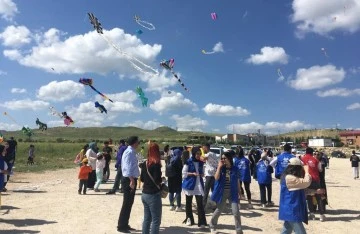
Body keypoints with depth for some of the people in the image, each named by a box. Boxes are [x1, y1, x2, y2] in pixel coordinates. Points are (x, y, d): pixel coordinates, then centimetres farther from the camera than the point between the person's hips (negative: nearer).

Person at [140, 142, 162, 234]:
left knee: (147, 219, 15)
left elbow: (142, 178, 13)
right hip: (154, 195, -8)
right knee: (156, 220, 1)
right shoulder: (156, 164, -16)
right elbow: (157, 180, -21)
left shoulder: (144, 164, 6)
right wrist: (162, 179, -2)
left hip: (145, 194, 8)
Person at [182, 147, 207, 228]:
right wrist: (192, 173, -18)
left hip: (199, 185, 2)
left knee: (200, 203, -4)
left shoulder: (201, 163, 6)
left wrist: (202, 174, -5)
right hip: (189, 184, -2)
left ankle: (201, 221, 0)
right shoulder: (188, 162, -7)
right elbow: (184, 173, -7)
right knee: (188, 203, 11)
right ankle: (189, 219, 28)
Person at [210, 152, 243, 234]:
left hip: (232, 193, 0)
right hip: (222, 193, 0)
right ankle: (212, 225, 35)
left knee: (236, 212, -6)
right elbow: (216, 178, -18)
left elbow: (237, 182, 5)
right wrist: (219, 166, -18)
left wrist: (238, 192, 6)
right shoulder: (221, 168, -2)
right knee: (219, 210, 11)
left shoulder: (235, 169, -2)